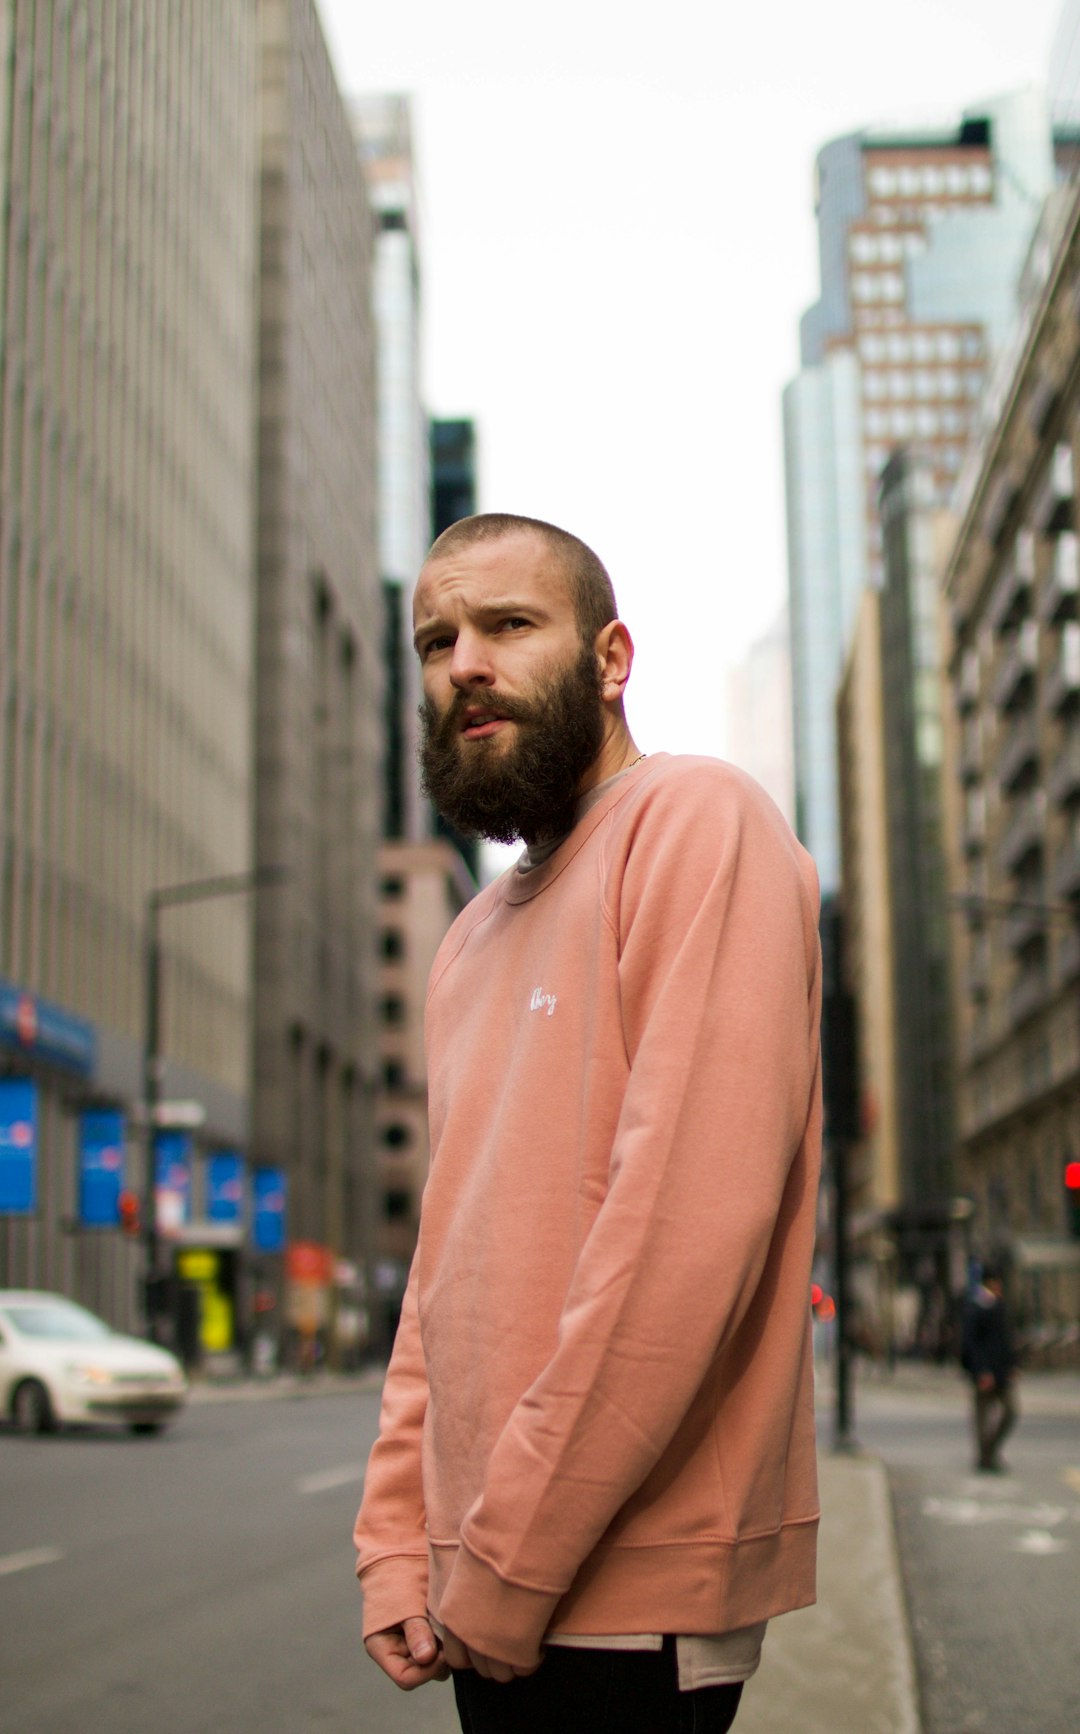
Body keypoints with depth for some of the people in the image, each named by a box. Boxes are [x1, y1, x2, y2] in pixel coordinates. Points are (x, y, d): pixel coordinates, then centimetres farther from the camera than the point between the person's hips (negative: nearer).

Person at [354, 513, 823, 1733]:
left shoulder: (697, 822, -11)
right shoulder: (472, 942, 15)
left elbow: (695, 1222, -21)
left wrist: (505, 1564, -18)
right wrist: (398, 1541, 6)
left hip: (630, 1601, -7)